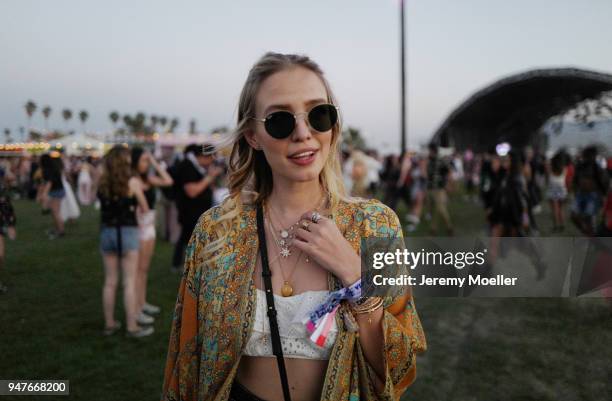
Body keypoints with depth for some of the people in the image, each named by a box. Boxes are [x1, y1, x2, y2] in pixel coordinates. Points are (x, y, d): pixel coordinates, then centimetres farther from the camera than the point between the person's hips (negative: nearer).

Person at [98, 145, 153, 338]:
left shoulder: (103, 182, 3)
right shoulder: (133, 182, -8)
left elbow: (104, 205, 3)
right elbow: (145, 209, -1)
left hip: (107, 232, 4)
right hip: (127, 232, -4)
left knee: (110, 282, 13)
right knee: (129, 283, 2)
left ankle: (109, 324, 23)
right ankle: (132, 327, 8)